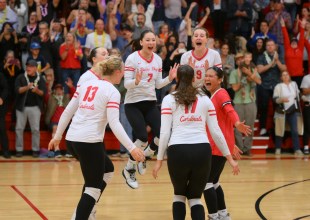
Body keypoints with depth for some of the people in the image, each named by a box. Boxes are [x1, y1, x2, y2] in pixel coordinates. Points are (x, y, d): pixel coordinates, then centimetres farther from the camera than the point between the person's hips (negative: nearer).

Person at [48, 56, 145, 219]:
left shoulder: (86, 84, 13)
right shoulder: (112, 92, -6)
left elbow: (67, 112, 13)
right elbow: (114, 123, -16)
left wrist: (57, 136, 21)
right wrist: (131, 148, -18)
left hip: (73, 138, 7)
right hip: (90, 141, -7)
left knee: (105, 171, 25)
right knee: (93, 187, 1)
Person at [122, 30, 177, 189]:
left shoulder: (158, 60, 6)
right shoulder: (132, 58, -11)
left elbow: (158, 84, 11)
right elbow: (126, 84, -13)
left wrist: (170, 78, -6)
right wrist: (136, 81, -33)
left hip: (150, 103, 5)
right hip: (133, 104, -5)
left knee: (161, 135, -10)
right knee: (142, 138, -16)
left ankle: (144, 157, 19)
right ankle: (129, 170, 6)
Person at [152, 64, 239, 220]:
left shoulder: (169, 99, 8)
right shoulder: (205, 100, 14)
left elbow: (164, 133, 0)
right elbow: (216, 132, 11)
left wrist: (159, 160, 4)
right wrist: (229, 157, 18)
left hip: (178, 151, -1)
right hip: (202, 151, 1)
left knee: (179, 195, 21)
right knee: (195, 198, 14)